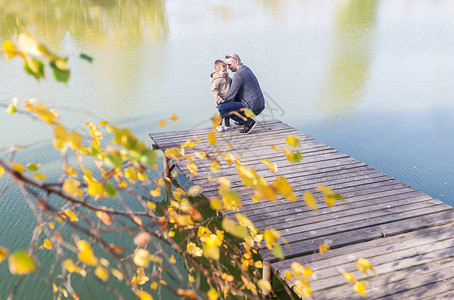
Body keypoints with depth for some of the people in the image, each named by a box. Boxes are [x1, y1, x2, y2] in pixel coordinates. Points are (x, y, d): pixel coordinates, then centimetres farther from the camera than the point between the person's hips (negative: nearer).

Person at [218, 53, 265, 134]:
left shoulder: (238, 74, -16)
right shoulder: (246, 69, 15)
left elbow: (232, 94, -18)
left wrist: (219, 102, -4)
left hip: (252, 108, -10)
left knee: (221, 108, -16)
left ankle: (249, 122, -11)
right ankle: (243, 119, 26)